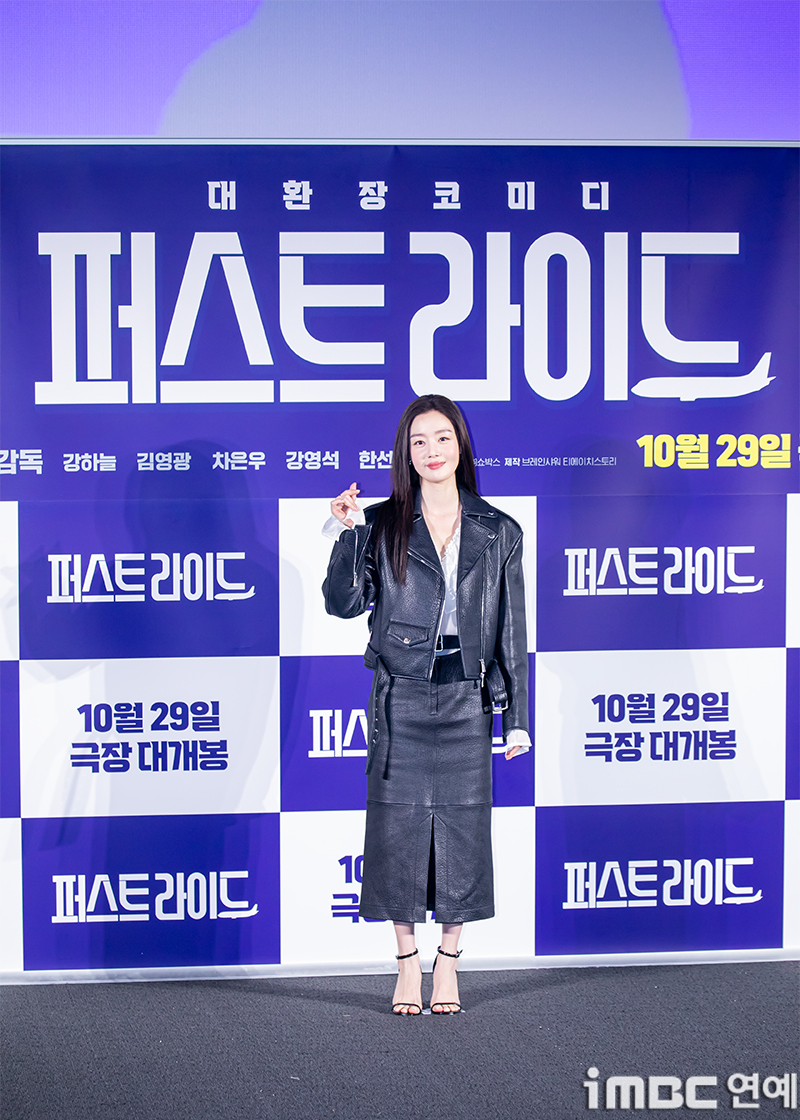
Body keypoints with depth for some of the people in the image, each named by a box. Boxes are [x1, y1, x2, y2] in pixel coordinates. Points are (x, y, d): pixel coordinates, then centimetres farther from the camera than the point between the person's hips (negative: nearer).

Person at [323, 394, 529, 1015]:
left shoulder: (498, 533, 5)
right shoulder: (383, 525, 3)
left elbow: (511, 631, 6)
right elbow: (344, 604, -4)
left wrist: (517, 715, 3)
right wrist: (346, 533, -15)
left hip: (465, 697, 1)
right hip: (401, 696, -1)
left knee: (462, 823, 4)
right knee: (399, 823, 2)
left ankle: (448, 962, 17)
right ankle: (408, 964, 14)